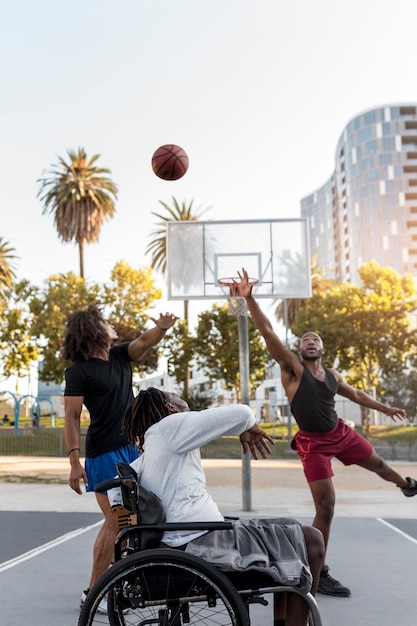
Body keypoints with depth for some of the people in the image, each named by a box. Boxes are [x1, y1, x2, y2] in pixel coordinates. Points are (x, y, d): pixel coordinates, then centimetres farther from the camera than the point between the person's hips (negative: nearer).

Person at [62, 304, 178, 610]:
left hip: (131, 447, 7)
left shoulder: (121, 354, 10)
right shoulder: (79, 370, -10)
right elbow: (72, 416, -12)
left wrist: (161, 328, -29)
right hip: (104, 453, -7)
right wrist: (75, 461, -19)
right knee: (115, 521, -8)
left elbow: (144, 342, -6)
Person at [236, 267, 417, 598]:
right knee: (325, 507, -11)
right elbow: (268, 332, -24)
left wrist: (386, 408, 31)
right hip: (314, 443, -6)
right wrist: (250, 299, -35)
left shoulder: (333, 376, 4)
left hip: (341, 433, 6)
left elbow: (356, 394, 24)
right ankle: (319, 573, 4)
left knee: (377, 463, 29)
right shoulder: (293, 367, -12)